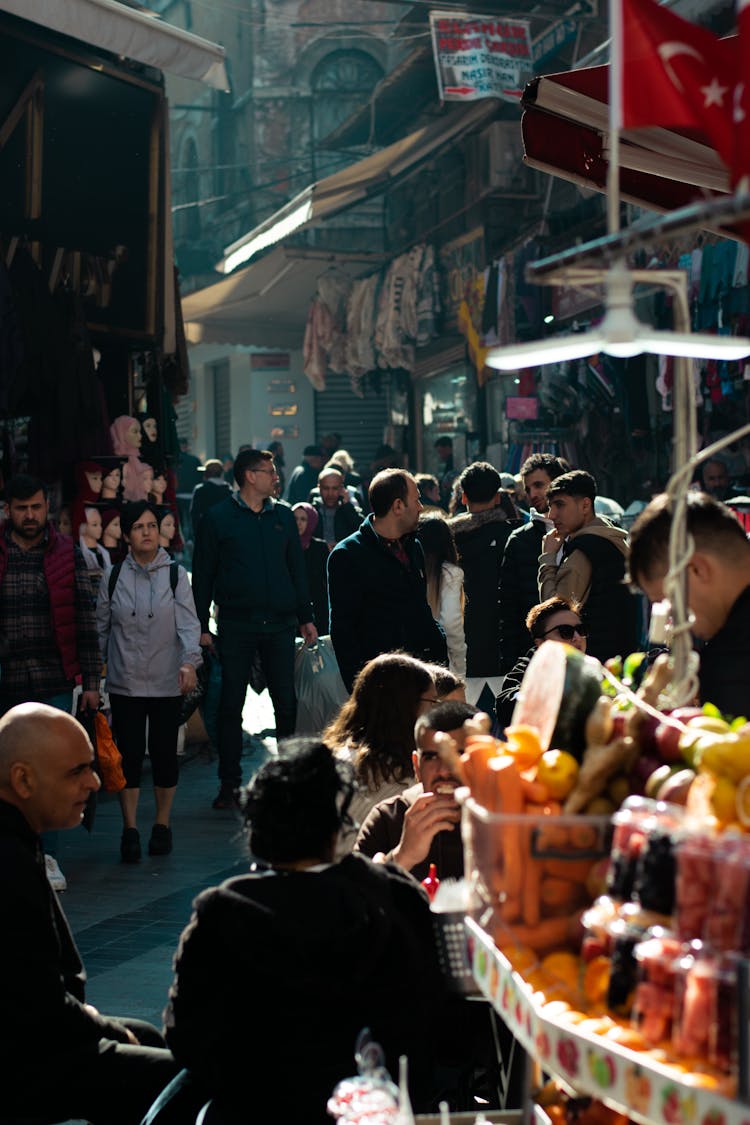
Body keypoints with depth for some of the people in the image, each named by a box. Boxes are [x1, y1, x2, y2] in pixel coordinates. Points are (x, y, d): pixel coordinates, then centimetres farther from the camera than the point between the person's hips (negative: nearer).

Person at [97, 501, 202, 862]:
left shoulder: (175, 575, -1)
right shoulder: (113, 579, 4)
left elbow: (188, 622, -10)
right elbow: (100, 628, 11)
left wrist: (190, 661, -25)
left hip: (167, 682, -1)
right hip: (125, 681, 1)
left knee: (165, 753, 4)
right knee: (129, 755, 0)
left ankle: (162, 825, 19)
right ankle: (130, 830, 7)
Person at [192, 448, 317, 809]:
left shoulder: (283, 515, 10)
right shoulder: (218, 518, 0)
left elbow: (297, 568, 16)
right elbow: (202, 574, 1)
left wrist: (306, 617, 11)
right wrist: (201, 626, -3)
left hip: (279, 623, 3)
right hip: (236, 625, -3)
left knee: (287, 704, 3)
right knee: (231, 705, 3)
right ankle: (230, 783, 10)